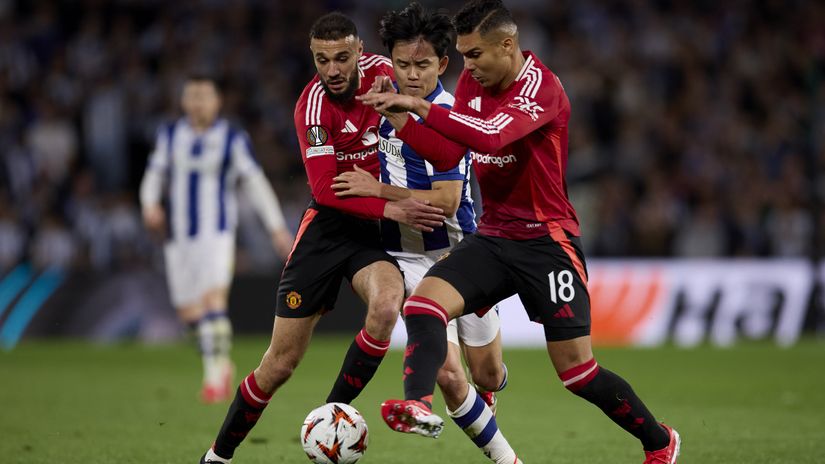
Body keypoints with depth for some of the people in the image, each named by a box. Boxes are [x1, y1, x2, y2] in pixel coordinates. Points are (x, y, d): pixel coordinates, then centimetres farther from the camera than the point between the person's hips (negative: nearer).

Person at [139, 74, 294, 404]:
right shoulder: (170, 136, 9)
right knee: (189, 312, 6)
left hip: (216, 234, -4)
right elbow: (155, 175, 15)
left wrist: (277, 227, -6)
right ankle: (222, 364, 28)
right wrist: (150, 204, -6)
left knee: (213, 300, -20)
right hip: (179, 237, 4)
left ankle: (214, 376, -16)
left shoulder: (232, 139, -2)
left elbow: (255, 183, -2)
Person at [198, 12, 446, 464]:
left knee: (386, 305, -31)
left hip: (376, 227, 3)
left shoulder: (383, 71, -6)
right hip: (329, 224, -3)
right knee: (280, 363, 0)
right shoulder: (313, 105, -17)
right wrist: (391, 209, -31)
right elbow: (326, 190, -24)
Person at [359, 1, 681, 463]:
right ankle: (418, 404, -38)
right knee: (423, 303, -20)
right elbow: (446, 156, 6)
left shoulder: (541, 87, -19)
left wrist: (420, 106, -35)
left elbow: (491, 137, -36)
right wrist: (400, 118, -9)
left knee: (576, 369, -5)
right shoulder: (472, 81, 5)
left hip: (547, 240, -7)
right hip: (493, 237, 7)